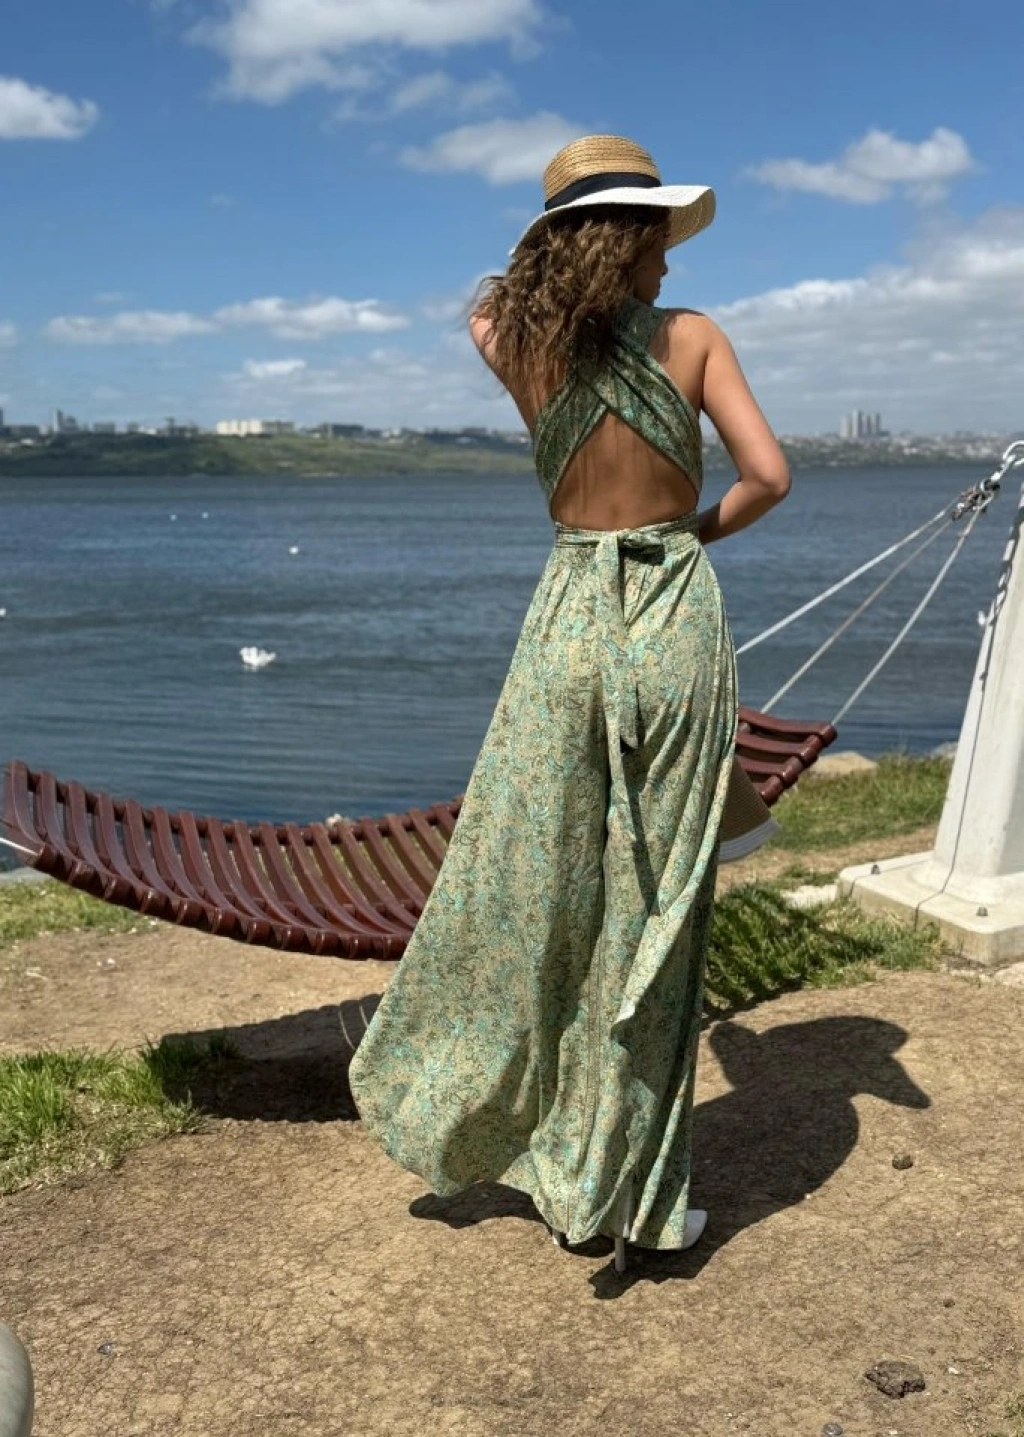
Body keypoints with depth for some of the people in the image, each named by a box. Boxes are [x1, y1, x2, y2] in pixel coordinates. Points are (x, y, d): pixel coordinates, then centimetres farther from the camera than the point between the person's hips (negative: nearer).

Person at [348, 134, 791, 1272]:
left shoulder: (522, 347, 2)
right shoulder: (692, 338, -2)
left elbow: (484, 311, 27)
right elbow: (768, 476, -5)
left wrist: (557, 237, 29)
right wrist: (700, 529, 12)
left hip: (572, 615, 1)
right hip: (678, 618, -1)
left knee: (525, 881, 12)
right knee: (649, 900, 6)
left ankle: (457, 1108, 28)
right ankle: (621, 1182, 19)